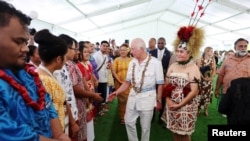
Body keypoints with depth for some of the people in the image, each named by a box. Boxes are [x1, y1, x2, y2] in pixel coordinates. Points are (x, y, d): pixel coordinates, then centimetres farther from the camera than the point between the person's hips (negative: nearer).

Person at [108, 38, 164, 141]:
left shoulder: (155, 63, -12)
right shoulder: (132, 63, 2)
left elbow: (160, 84, -8)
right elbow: (128, 82, 9)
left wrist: (159, 100, -6)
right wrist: (116, 92, -1)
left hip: (147, 98, -5)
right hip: (133, 96, 5)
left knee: (145, 126, 11)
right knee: (129, 122, 16)